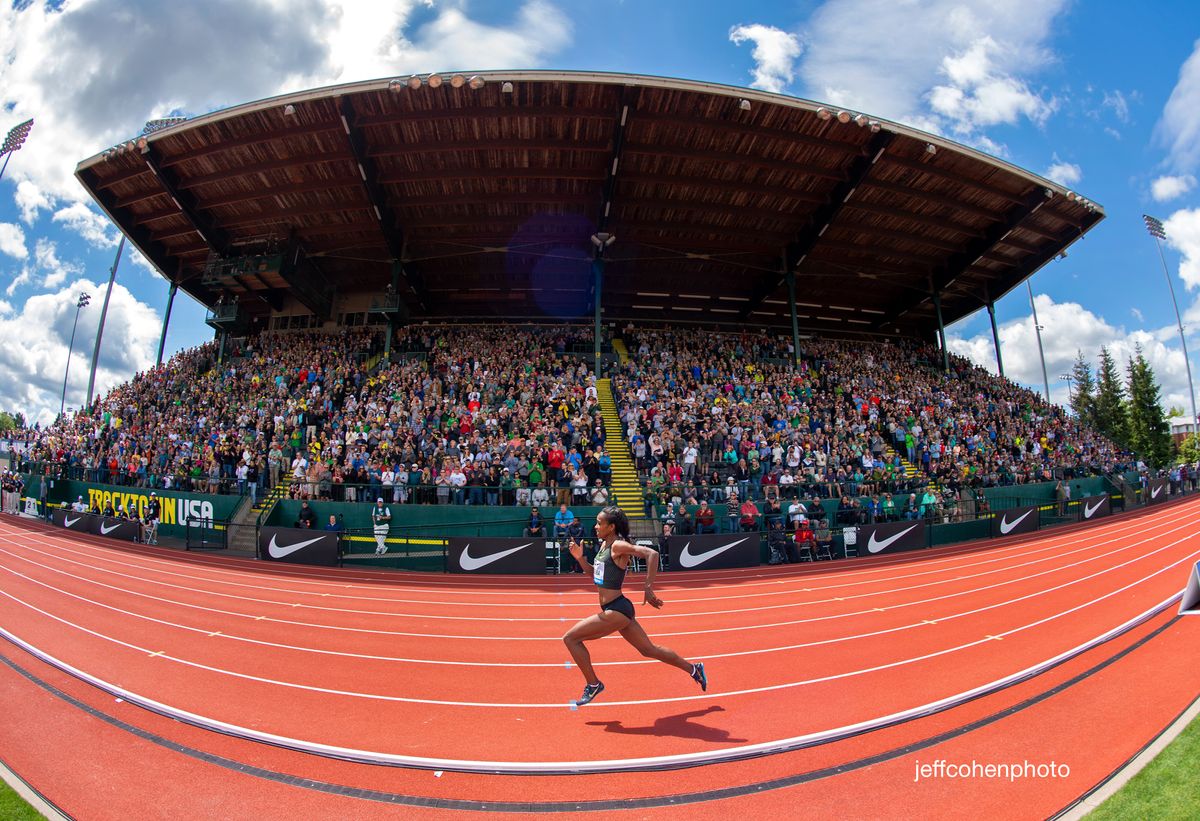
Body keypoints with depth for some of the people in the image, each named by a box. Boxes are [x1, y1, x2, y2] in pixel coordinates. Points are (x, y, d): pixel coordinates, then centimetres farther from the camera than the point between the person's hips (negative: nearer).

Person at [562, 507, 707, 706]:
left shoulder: (618, 545, -16)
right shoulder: (604, 545, 10)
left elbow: (651, 553, -29)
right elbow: (595, 574, 21)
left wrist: (648, 589, -29)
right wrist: (580, 558, 5)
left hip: (616, 610, -9)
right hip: (616, 609, 9)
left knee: (570, 638, -5)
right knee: (649, 650, 20)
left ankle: (593, 684, 8)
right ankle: (693, 669, 33)